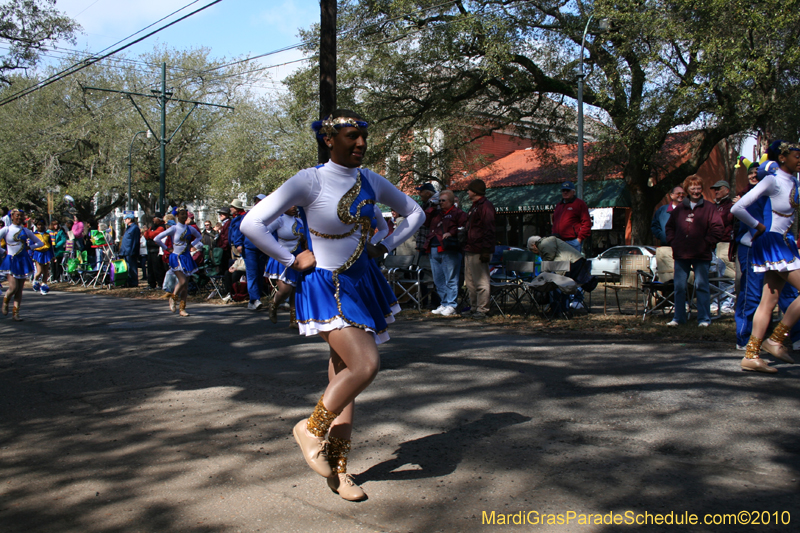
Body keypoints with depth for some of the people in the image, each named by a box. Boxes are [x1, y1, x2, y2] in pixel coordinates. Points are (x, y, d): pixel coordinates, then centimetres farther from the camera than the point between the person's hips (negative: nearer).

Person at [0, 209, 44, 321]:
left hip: (23, 261, 3)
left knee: (20, 289, 3)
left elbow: (40, 243, 14)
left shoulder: (26, 231, 9)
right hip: (11, 261, -3)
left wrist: (29, 247, 1)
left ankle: (16, 312, 10)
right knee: (13, 287, -12)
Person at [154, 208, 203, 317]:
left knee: (186, 285, 4)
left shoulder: (190, 228, 6)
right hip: (177, 258, -5)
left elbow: (199, 237, 26)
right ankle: (173, 298, 13)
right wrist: (166, 248, -5)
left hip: (187, 258, 5)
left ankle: (182, 309, 10)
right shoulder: (174, 229, -8)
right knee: (182, 282, -16)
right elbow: (157, 239, -10)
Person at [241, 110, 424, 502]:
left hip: (362, 283, 6)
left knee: (345, 374, 10)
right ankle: (310, 428, 5)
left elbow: (415, 213, 21)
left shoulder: (372, 182, 4)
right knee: (365, 365, -21)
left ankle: (337, 468, 23)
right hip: (326, 288, -6)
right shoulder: (309, 182, -12)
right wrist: (291, 260, -12)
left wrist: (385, 246, 10)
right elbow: (252, 224, -15)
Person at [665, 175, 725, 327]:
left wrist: (708, 243, -10)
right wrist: (672, 241, 6)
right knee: (679, 287, 7)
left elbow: (717, 228, -3)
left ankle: (704, 319, 7)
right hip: (681, 253, 3)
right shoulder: (679, 209, 12)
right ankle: (678, 318, 15)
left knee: (701, 286, 0)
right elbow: (670, 226, 20)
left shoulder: (709, 208, 2)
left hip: (701, 254, -3)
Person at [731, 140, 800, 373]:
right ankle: (775, 340, 1)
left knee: (769, 301, 6)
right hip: (772, 243, -8)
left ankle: (751, 355, 8)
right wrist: (760, 227, -9)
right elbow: (737, 208, -18)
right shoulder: (773, 181, -11)